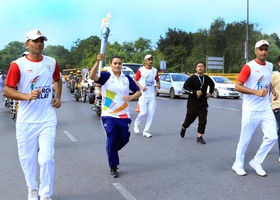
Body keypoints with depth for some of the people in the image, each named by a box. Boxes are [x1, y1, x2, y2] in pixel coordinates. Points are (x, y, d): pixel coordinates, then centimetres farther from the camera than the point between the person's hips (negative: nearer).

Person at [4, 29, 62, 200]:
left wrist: (58, 97, 9)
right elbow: (7, 90, -6)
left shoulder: (52, 62, 4)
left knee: (46, 158, -4)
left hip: (47, 119, 1)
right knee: (27, 158, 11)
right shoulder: (18, 65, -7)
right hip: (25, 120, -1)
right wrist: (26, 96, -21)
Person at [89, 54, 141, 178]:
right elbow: (92, 76, -24)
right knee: (111, 141, 0)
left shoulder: (127, 78, 5)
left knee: (124, 139, 14)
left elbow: (138, 92, 9)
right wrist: (97, 61, -37)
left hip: (124, 116, 4)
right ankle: (113, 167, 15)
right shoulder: (106, 76, -4)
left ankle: (111, 152, 45)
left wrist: (131, 97, -13)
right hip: (109, 116, -3)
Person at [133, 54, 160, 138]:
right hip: (143, 95, -4)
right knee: (143, 112, -7)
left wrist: (158, 84, -1)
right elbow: (135, 80, -1)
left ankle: (146, 131, 10)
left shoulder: (155, 70, 9)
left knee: (151, 113, 0)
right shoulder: (141, 70, -4)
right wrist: (141, 87, -15)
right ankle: (136, 124, 24)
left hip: (152, 95, 4)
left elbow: (157, 80, 21)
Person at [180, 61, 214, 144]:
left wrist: (210, 92, 12)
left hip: (203, 103, 3)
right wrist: (195, 92, -23)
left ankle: (199, 137, 6)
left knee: (203, 120, -4)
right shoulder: (192, 78, -10)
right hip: (192, 103, -3)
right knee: (190, 118, 9)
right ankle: (183, 128, 40)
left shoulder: (207, 78, 5)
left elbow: (212, 84, 26)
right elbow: (185, 87, -17)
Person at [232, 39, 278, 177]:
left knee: (272, 137, 2)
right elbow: (237, 86, -16)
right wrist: (256, 92, -24)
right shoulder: (249, 67, -12)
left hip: (266, 109, 6)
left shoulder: (270, 66, 10)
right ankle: (238, 164, 22)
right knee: (245, 139, 3)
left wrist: (273, 90, 9)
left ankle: (256, 162, 19)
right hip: (251, 110, -6)